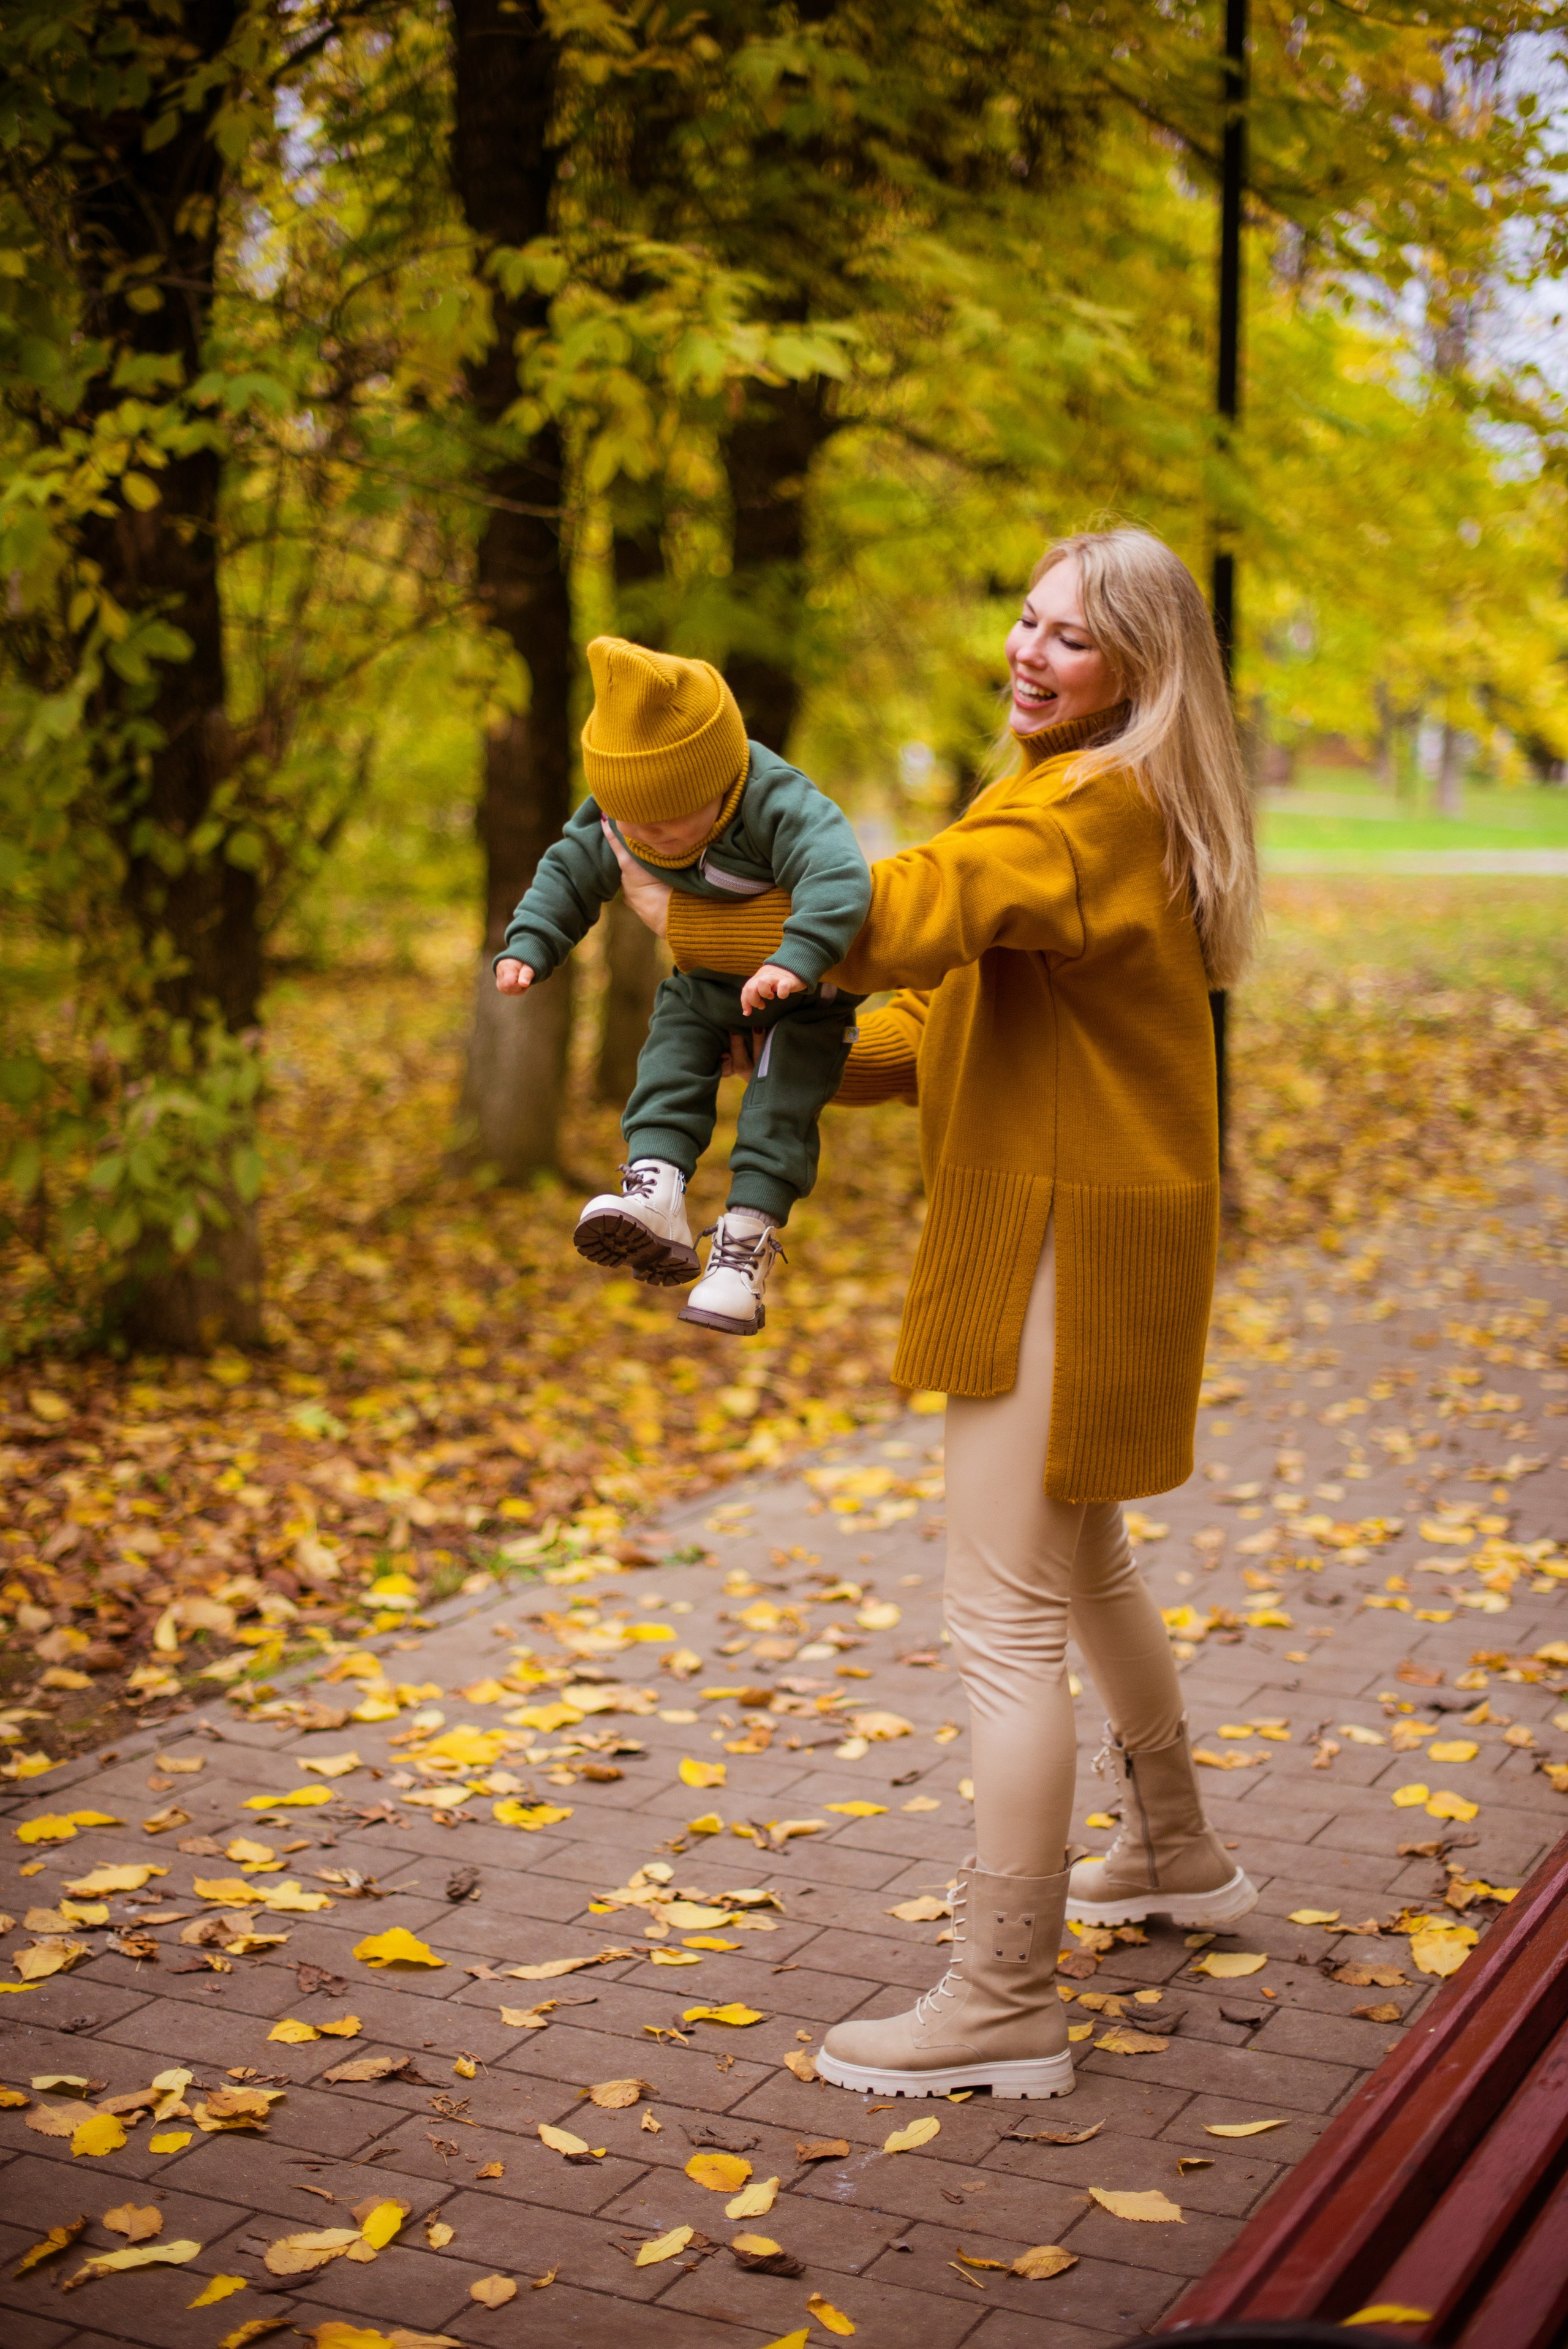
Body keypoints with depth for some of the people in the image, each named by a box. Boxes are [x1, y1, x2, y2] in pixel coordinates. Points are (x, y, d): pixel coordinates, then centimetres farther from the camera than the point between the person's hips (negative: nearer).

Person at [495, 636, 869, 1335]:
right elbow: (568, 874, 0)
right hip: (710, 977, 6)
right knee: (673, 1042, -19)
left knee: (783, 1102, -18)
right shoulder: (612, 827, -16)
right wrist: (527, 946, -14)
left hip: (808, 988, -6)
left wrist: (798, 960, -66)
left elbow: (837, 873, -51)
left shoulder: (778, 805, -37)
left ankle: (747, 1242, -20)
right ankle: (655, 1189, -28)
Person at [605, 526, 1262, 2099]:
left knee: (1005, 1622, -8)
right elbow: (967, 1007, 17)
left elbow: (904, 917, -32)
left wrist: (693, 914, -22)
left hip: (1071, 1250, -11)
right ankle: (1177, 1855, 45)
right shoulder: (1097, 803, 17)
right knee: (1084, 1562, 26)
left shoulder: (1089, 806, -17)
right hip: (1068, 1230, 11)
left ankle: (1003, 2004, 0)